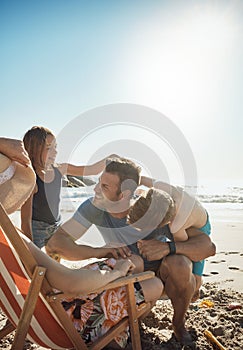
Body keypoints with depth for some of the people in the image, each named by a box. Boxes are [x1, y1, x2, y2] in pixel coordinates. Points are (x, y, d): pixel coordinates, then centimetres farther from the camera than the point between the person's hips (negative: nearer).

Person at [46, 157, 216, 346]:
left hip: (160, 267, -2)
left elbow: (208, 246, -28)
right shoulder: (93, 207, -22)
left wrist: (169, 247, -48)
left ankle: (179, 323, -1)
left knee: (179, 265, -35)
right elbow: (54, 244, -25)